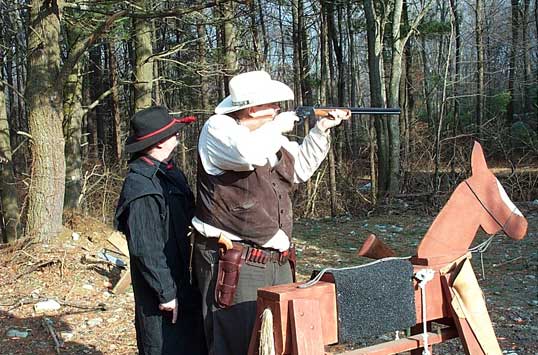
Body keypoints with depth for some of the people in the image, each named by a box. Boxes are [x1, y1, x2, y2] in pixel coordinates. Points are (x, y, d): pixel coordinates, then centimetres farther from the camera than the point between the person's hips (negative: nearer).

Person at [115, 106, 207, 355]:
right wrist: (166, 292, -18)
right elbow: (144, 248, -22)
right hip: (162, 291, -9)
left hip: (181, 282, 9)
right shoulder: (140, 186, -21)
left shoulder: (170, 173, 8)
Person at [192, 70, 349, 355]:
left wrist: (322, 129, 18)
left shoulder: (270, 135, 15)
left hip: (277, 263, 8)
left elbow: (300, 167, 29)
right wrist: (279, 125, -12)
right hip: (234, 264, -8)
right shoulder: (218, 128, -8)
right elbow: (249, 153, -29)